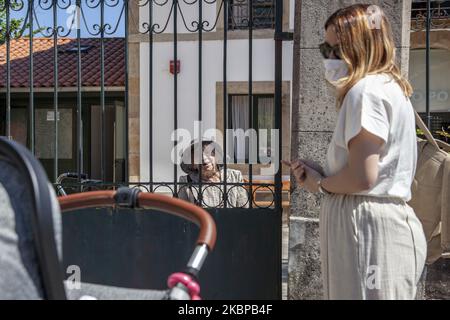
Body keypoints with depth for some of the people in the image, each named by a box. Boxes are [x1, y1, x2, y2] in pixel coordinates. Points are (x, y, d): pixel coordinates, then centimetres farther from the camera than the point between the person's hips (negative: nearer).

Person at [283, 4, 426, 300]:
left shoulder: (366, 90, -13)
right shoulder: (390, 87, 19)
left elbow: (363, 177, -21)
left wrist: (320, 184, -3)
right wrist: (320, 172, 10)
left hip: (368, 226, -10)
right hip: (387, 221, 10)